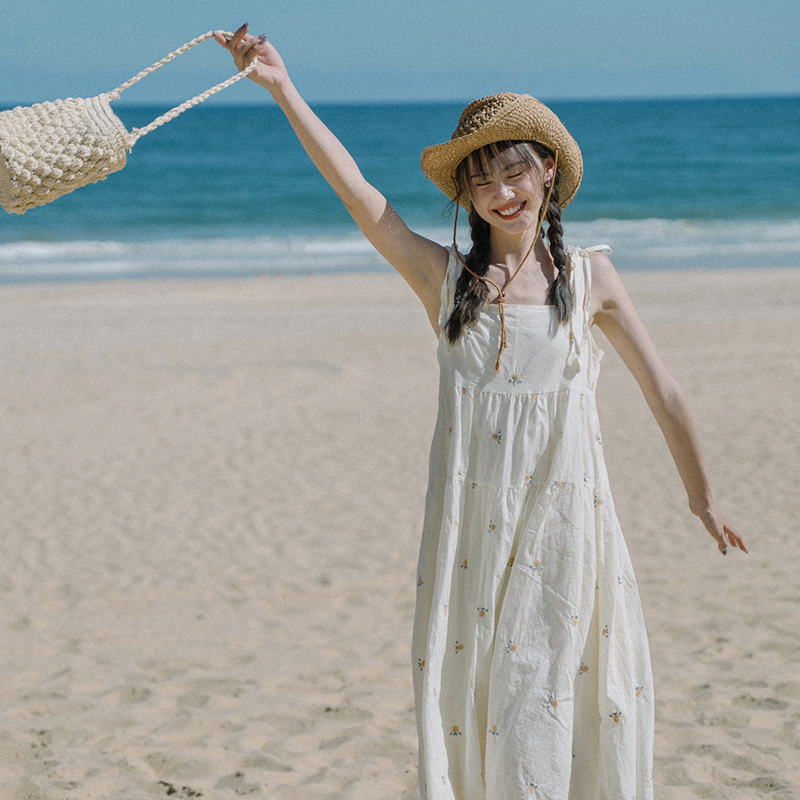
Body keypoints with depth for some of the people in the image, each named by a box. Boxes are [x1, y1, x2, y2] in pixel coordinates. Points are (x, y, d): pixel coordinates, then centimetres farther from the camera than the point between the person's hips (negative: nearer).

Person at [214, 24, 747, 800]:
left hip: (563, 517, 0)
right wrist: (282, 87, -16)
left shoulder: (589, 277, 3)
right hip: (471, 520, 1)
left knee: (545, 701, -1)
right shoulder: (445, 278, 2)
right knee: (468, 699, 3)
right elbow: (356, 191, -8)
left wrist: (701, 496, 19)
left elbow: (661, 392, 12)